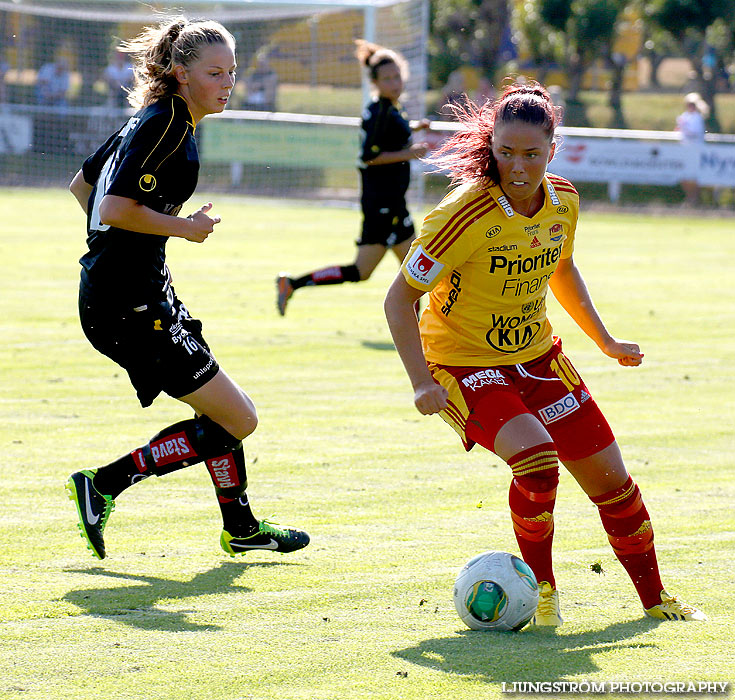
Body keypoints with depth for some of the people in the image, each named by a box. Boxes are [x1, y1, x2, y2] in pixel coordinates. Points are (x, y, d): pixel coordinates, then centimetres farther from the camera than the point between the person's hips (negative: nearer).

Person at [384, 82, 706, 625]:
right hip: (462, 364, -6)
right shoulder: (467, 214, -26)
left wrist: (606, 341, 14)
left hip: (537, 356, 6)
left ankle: (654, 597, 24)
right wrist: (423, 384, -28)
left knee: (609, 476, 5)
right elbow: (400, 298, -20)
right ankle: (541, 587, -4)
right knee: (537, 458, -29)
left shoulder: (563, 201, -6)